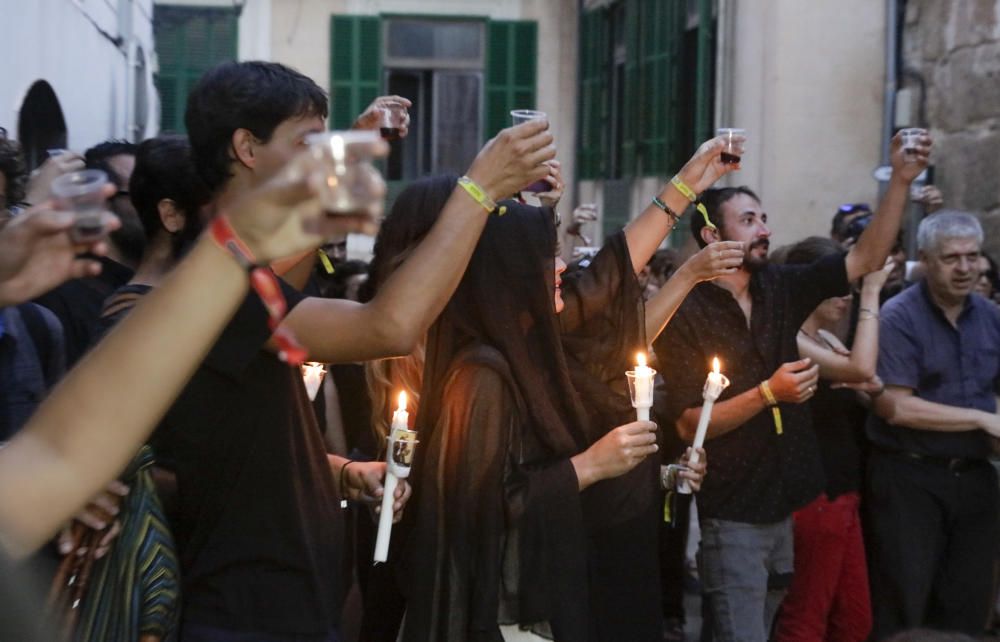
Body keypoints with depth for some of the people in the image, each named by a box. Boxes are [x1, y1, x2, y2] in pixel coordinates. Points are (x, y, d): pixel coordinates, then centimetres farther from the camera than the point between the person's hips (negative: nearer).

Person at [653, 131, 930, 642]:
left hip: (793, 501, 6)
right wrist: (768, 393, -24)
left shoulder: (781, 288, 5)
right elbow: (688, 425, -16)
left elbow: (868, 258, 2)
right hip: (733, 516, -6)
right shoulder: (685, 316, -12)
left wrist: (900, 180, -9)